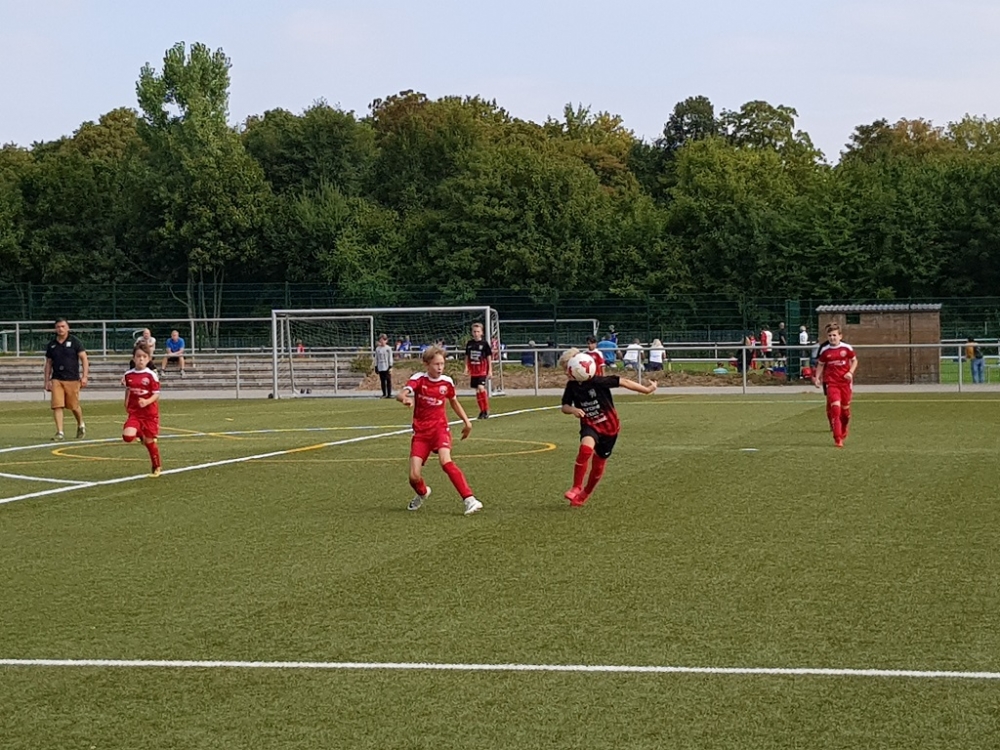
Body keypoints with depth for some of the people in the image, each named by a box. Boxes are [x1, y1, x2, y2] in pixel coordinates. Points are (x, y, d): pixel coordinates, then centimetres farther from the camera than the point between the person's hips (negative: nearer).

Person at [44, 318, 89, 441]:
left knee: (74, 406, 5)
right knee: (57, 406, -10)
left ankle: (81, 425, 32)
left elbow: (84, 359, 0)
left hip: (72, 379, -2)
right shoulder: (52, 344, 10)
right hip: (56, 379, 2)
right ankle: (60, 432, -7)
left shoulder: (74, 341, 0)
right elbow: (48, 363, 17)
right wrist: (47, 381, 12)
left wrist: (84, 376, -8)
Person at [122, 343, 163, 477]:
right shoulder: (128, 375, 2)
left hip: (150, 413, -3)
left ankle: (156, 467, 25)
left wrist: (147, 402, -28)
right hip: (134, 412, 3)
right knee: (127, 436, -19)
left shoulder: (151, 375, -10)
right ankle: (140, 435, 17)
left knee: (149, 441, 6)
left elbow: (156, 395, -11)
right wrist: (126, 404, 18)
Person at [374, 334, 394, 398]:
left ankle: (389, 394, 3)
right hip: (380, 368, 3)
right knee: (382, 381, 5)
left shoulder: (388, 348, -1)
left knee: (388, 381, -2)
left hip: (387, 368, -3)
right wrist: (376, 367, 7)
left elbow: (390, 358, -1)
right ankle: (384, 394, 11)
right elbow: (376, 358, 11)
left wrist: (390, 367, -6)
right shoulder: (377, 349, 6)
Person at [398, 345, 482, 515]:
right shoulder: (418, 379, -7)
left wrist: (466, 421, 12)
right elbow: (401, 395, -24)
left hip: (440, 428, 0)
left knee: (446, 461, -30)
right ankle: (422, 493, 31)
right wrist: (405, 399, -48)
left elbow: (454, 402, 20)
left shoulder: (447, 382, 0)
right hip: (421, 432, 0)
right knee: (414, 477, -7)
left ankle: (469, 500, -30)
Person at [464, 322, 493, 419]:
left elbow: (489, 357, -1)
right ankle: (482, 411, 19)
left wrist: (490, 370, -3)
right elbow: (467, 357, 14)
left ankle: (486, 410, -10)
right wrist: (466, 367, 4)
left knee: (481, 388, -20)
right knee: (477, 390, 9)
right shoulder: (469, 344, 6)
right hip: (473, 371, 5)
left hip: (482, 370, -5)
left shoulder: (484, 344, -5)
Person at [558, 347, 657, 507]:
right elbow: (564, 406, 3)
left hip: (609, 426, -2)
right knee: (586, 448, -31)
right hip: (589, 426, 2)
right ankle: (576, 487, -21)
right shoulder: (572, 386, -5)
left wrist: (646, 389, -17)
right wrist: (573, 410, -21)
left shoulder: (596, 381, -23)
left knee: (598, 466, 7)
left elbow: (623, 382, -19)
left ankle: (585, 493, 34)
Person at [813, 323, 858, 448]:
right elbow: (820, 364, 10)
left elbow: (854, 360, 8)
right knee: (835, 407, -15)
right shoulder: (824, 350, -1)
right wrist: (817, 377, -2)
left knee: (845, 408, 11)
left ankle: (844, 430, 42)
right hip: (831, 382, -1)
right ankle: (837, 439, -15)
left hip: (845, 381, 1)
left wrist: (850, 372, -8)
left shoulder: (847, 348, -3)